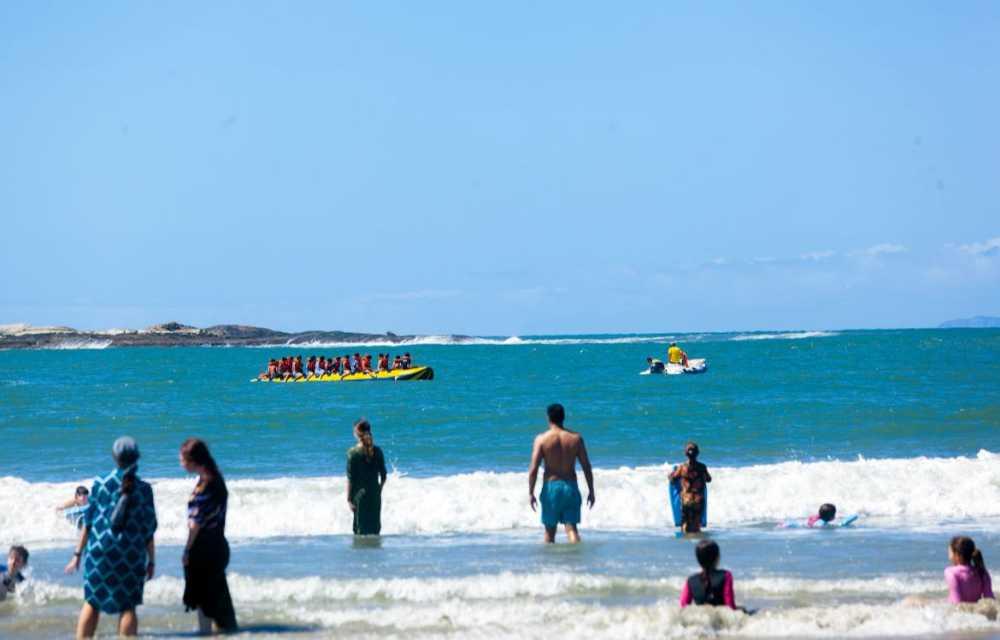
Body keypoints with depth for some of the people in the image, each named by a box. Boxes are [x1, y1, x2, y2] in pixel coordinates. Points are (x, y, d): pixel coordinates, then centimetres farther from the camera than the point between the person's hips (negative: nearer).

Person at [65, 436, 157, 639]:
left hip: (100, 551, 1)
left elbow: (88, 522, 1)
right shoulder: (143, 489, -3)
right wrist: (151, 561, 9)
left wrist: (78, 554, 7)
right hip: (131, 554, -1)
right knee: (127, 606, 4)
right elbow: (149, 530, 0)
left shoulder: (101, 485, -2)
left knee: (92, 602, 10)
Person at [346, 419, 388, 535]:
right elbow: (384, 476, 5)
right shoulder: (377, 451, 1)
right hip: (375, 494, 3)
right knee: (375, 527, 12)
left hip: (360, 494, -3)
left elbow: (350, 479, -10)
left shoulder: (353, 452, -9)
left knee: (361, 529, 2)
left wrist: (349, 499, -5)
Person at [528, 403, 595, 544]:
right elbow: (587, 467, 3)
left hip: (551, 487, -1)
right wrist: (591, 491, 10)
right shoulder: (576, 438, 2)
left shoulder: (541, 439, -5)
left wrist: (531, 493, -1)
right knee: (571, 528, 0)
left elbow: (533, 469, -8)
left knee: (550, 530, 13)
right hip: (571, 487, 1)